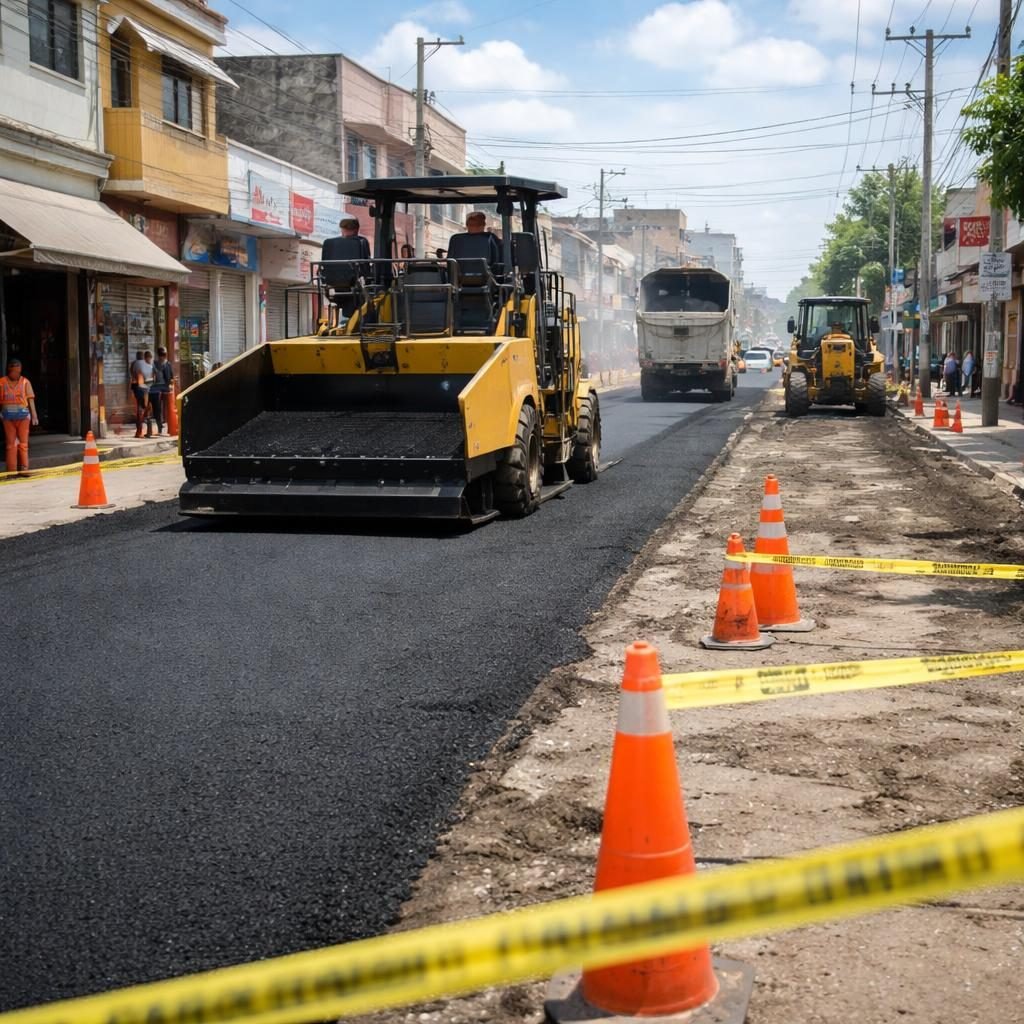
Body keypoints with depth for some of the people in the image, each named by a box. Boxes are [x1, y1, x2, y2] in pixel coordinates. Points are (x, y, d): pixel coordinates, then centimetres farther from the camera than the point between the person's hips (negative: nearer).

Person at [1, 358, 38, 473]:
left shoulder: (25, 381, 2)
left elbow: (31, 399, -1)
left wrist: (34, 415, -9)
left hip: (23, 415, 0)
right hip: (8, 416, 0)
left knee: (23, 443, 3)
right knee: (11, 444, 4)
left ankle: (24, 469, 8)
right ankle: (12, 471, 6)